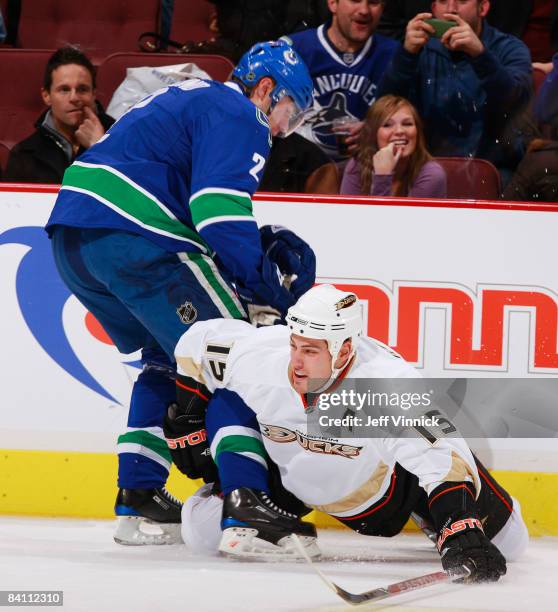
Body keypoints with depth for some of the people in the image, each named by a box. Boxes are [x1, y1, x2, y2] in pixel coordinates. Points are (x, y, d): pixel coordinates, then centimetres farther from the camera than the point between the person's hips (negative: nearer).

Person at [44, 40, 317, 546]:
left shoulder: (188, 99, 30)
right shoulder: (238, 114, 0)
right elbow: (220, 208, -15)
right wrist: (262, 289, -10)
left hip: (72, 237, 10)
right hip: (134, 239, -10)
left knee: (168, 361, 22)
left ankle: (139, 500, 16)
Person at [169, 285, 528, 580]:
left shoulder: (390, 384, -39)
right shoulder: (257, 357, -28)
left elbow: (444, 460, -43)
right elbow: (199, 342, -8)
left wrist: (461, 535, -55)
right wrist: (186, 424, -3)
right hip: (298, 480, 2)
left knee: (505, 540, -6)